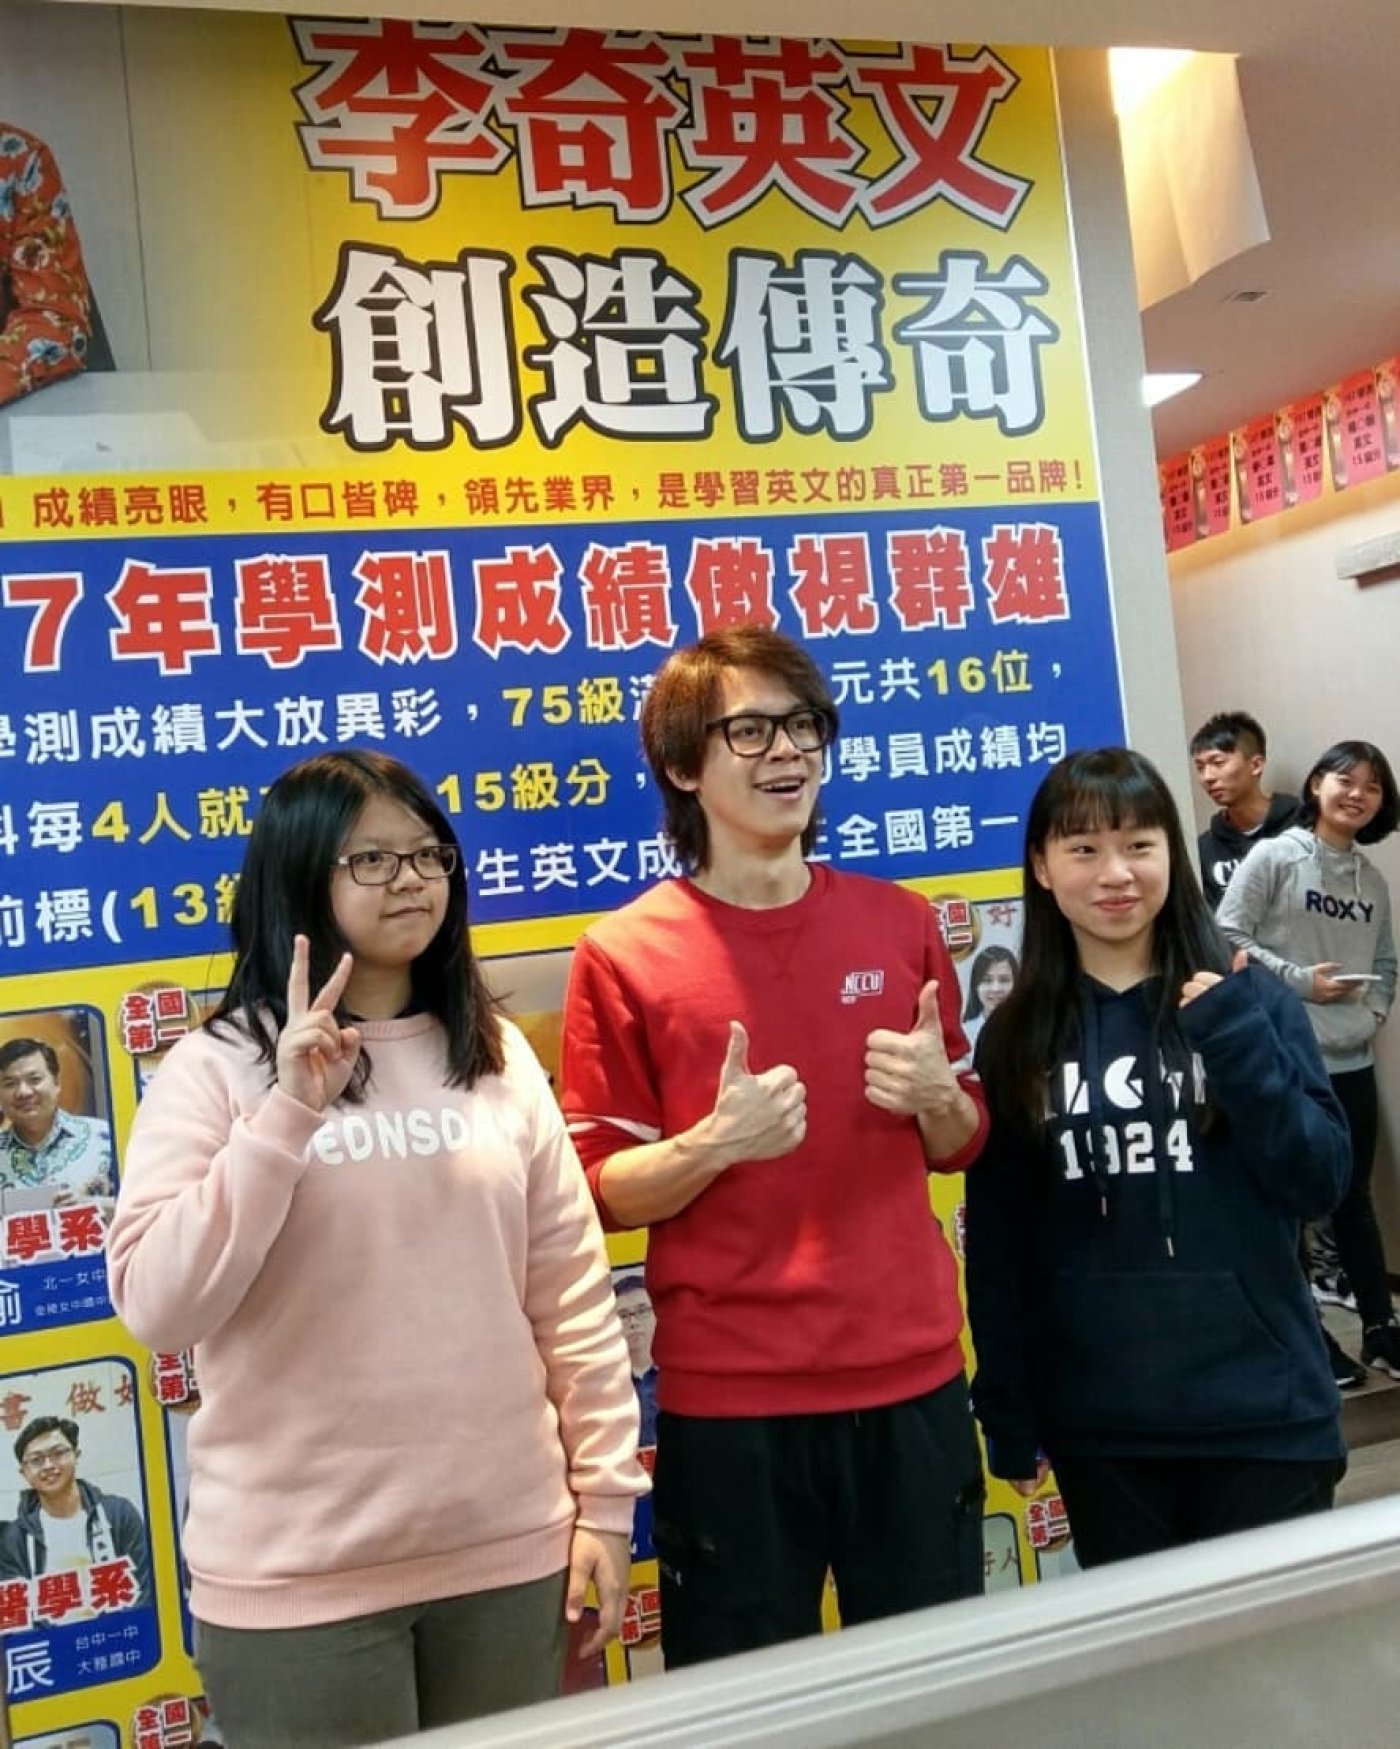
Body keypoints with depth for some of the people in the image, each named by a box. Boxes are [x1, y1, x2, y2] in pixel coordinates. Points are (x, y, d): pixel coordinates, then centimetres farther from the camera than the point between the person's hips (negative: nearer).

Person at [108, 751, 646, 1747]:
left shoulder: (498, 1059, 4)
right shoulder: (214, 1072, -6)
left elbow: (572, 1295, 5)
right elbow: (158, 1310, -16)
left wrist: (605, 1496, 4)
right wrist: (289, 1111, -22)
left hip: (509, 1549, 3)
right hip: (299, 1577, -3)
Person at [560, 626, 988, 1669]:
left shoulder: (900, 923, 4)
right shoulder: (623, 956, -7)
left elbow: (961, 1143, 13)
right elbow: (603, 1192, -4)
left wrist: (936, 1096, -9)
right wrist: (715, 1142, -22)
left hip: (913, 1377, 3)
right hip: (728, 1399, -3)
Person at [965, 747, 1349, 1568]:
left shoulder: (1253, 1000, -1)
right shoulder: (1015, 1039, 1)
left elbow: (1321, 1183, -5)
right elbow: (998, 1243, 4)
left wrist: (1236, 1041, -15)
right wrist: (1009, 1414, 2)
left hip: (1262, 1413, -1)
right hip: (1099, 1428, 1)